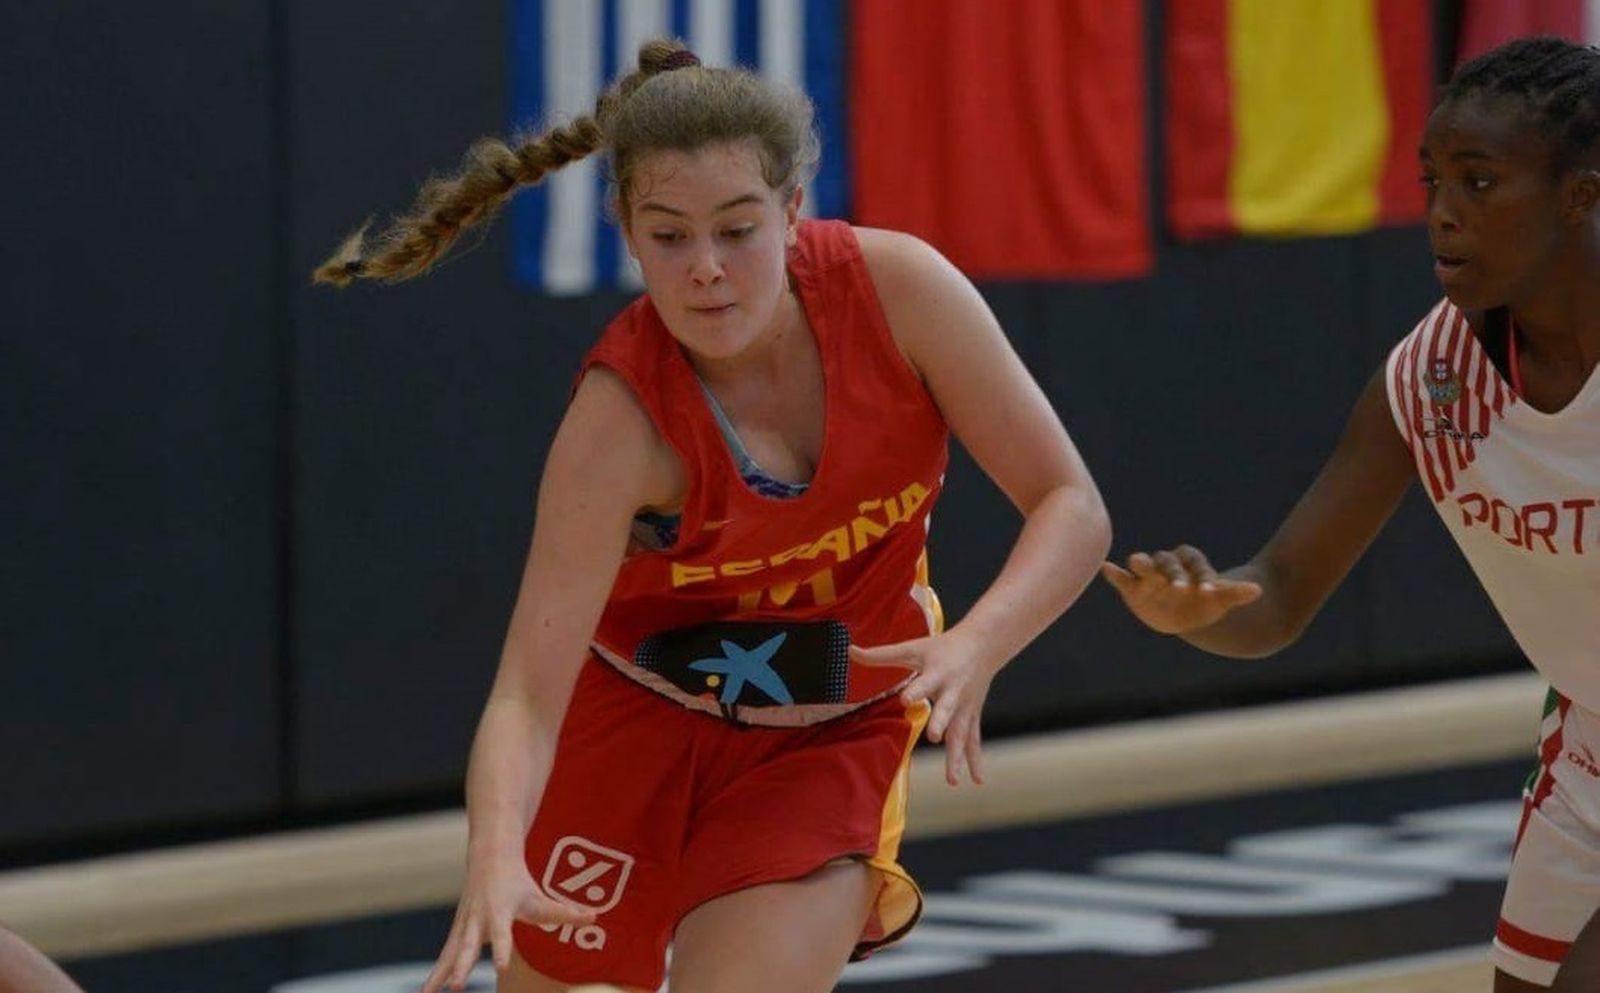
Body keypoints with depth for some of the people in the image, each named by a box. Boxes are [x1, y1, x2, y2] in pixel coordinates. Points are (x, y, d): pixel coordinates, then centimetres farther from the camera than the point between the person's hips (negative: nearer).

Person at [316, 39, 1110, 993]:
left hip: (838, 735, 1)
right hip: (643, 721, -1)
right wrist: (495, 855, -52)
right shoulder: (621, 416, -28)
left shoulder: (896, 287, -22)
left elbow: (1072, 509, -16)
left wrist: (975, 648, -36)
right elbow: (530, 691, -32)